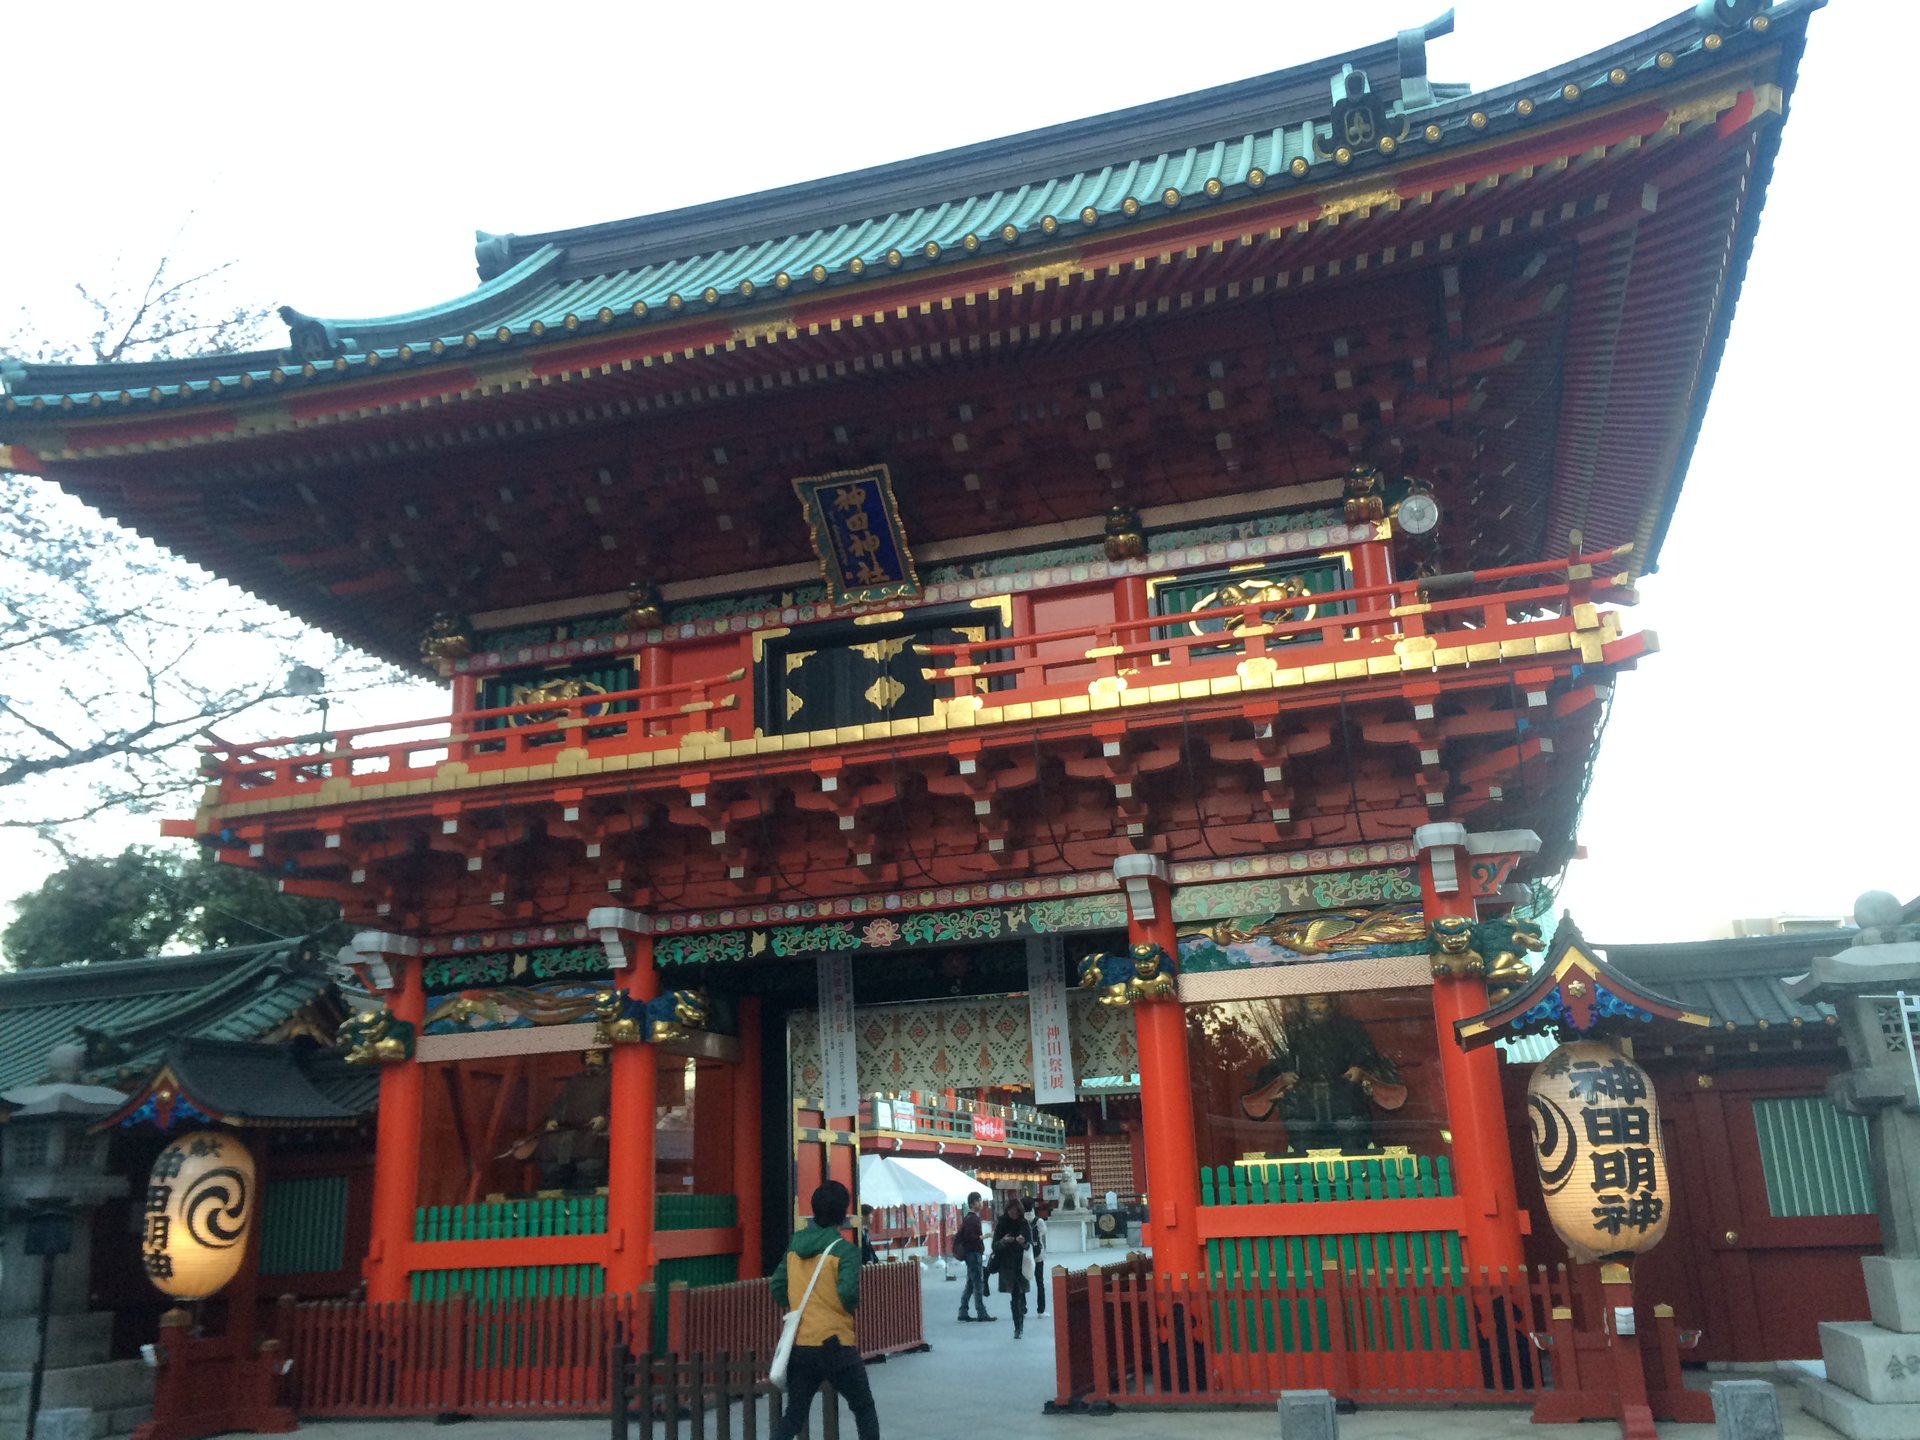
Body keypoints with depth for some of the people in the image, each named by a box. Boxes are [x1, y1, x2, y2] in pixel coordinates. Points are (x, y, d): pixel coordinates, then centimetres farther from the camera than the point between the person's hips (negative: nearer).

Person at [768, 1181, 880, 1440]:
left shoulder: (794, 1246, 5)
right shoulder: (845, 1250, -12)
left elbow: (777, 1287, 8)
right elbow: (848, 1293, -22)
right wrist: (852, 1308, -1)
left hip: (800, 1345, 5)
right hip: (836, 1344, -5)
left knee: (793, 1416, 14)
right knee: (864, 1409, 14)